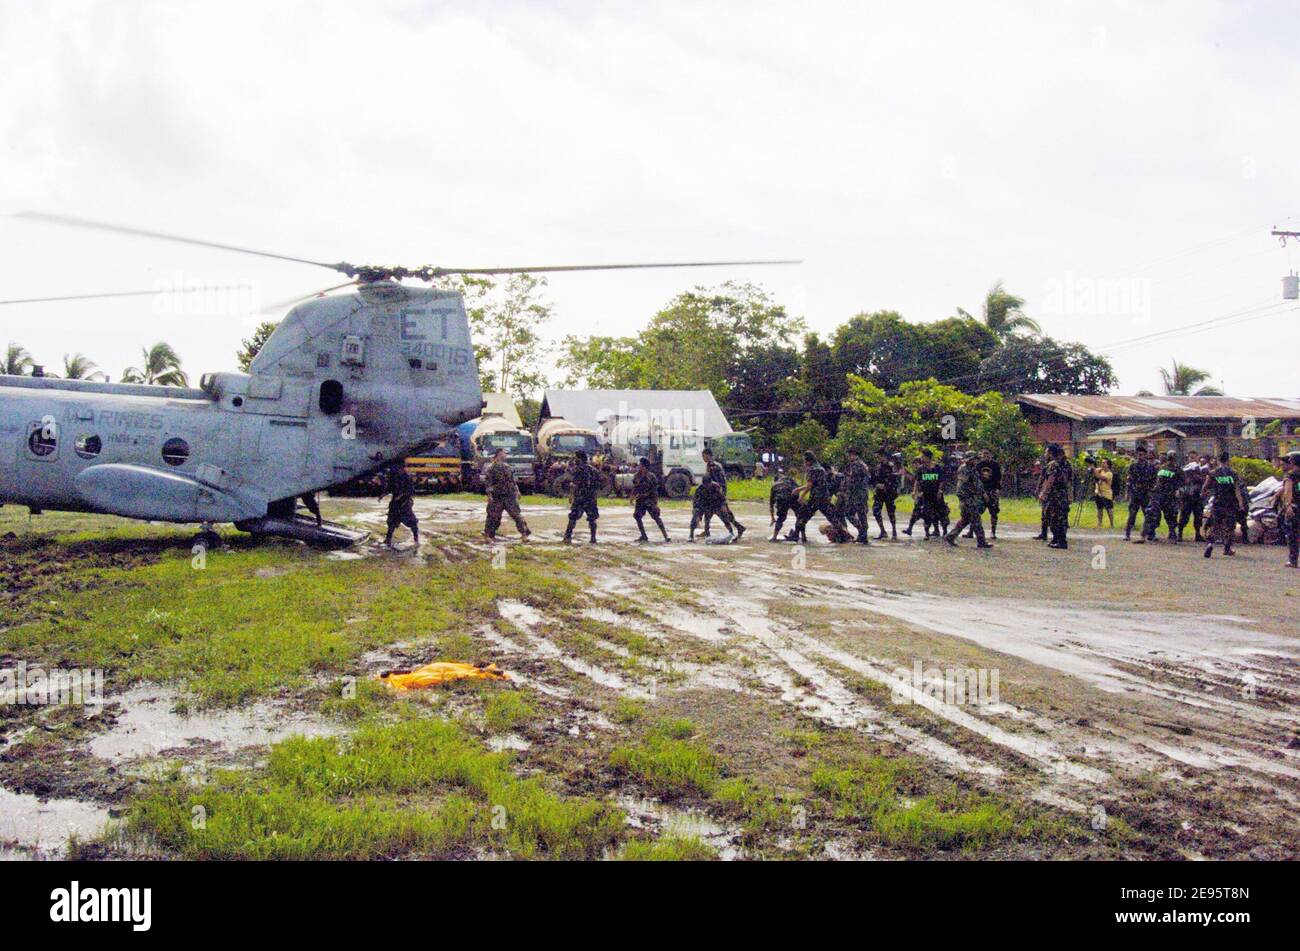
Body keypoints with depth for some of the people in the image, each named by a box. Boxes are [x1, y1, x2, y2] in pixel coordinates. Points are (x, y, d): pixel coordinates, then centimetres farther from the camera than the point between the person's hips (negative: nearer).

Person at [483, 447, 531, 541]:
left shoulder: (507, 466, 12)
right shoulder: (491, 468, -7)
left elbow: (512, 480, 21)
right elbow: (487, 482, -11)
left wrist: (516, 490, 18)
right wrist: (489, 494, -18)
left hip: (509, 496, 5)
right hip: (497, 497, -5)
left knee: (516, 514, 0)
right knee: (494, 516, 2)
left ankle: (524, 533, 3)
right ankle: (489, 535, 15)